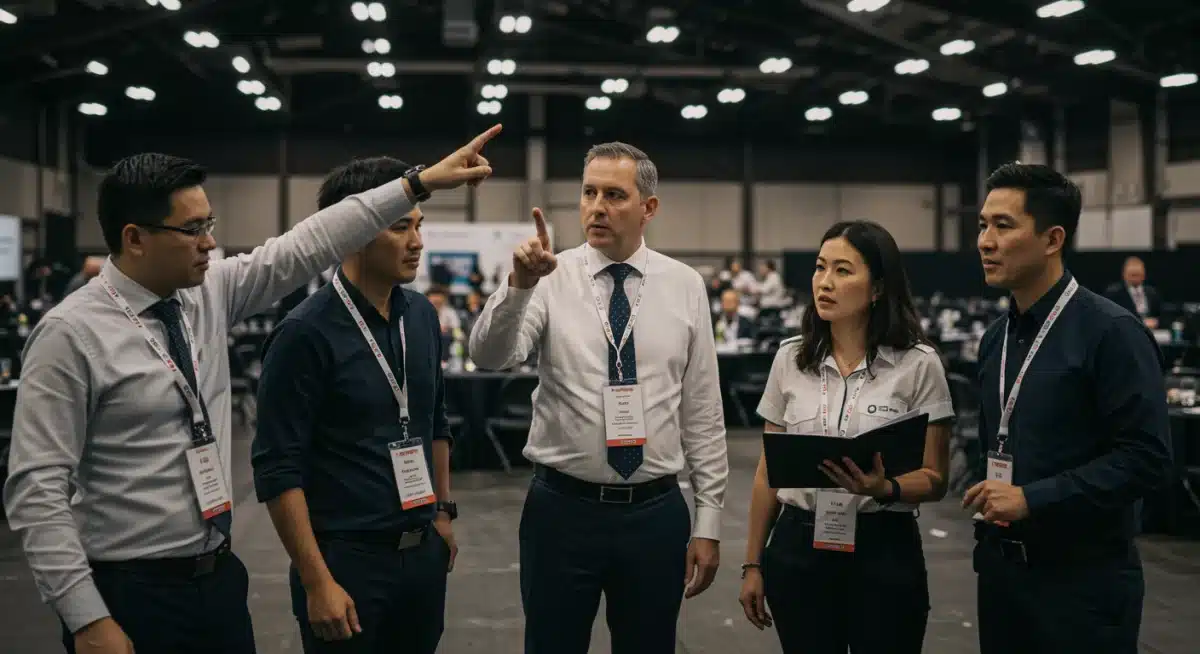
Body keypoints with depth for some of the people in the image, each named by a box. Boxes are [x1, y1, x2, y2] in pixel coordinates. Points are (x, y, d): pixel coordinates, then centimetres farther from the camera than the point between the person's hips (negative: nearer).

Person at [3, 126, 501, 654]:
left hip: (219, 577, 6)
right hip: (129, 595, -6)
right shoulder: (72, 333, -15)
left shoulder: (210, 294, 2)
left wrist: (419, 183, -1)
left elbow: (307, 246, 2)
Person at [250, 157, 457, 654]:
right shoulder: (306, 333, -14)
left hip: (424, 551, 6)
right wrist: (317, 583, -16)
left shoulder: (422, 315, 5)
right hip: (347, 557, -6)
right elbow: (277, 470, -14)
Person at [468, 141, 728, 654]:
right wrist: (519, 284, -38)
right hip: (562, 510, -1)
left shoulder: (685, 287, 1)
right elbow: (489, 356, -20)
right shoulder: (551, 280, -3)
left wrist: (708, 522, 2)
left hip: (655, 513, 1)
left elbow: (703, 413, 3)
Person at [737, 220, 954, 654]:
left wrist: (885, 489, -24)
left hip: (885, 551, -2)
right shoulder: (790, 358, 3)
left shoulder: (918, 363, -6)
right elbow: (769, 471, 9)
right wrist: (753, 564, 8)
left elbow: (935, 479, -4)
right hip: (799, 549, 2)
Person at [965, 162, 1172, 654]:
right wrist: (986, 522, 11)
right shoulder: (995, 339, 9)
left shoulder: (1111, 332, -12)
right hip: (1001, 571, 6)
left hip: (1084, 580, -6)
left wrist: (1033, 499, -20)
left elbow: (1145, 457, -18)